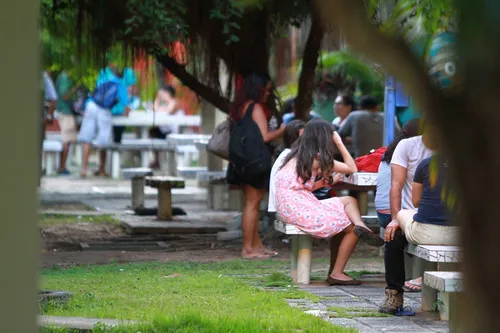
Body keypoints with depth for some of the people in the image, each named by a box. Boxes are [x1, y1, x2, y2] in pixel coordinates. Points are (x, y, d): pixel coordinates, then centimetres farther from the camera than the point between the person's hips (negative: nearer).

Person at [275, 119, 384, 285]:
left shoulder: (298, 156, 17)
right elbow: (352, 168, 0)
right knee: (351, 227, 3)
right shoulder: (318, 158, -7)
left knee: (349, 201, 8)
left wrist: (325, 181, 15)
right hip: (299, 210, -8)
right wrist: (339, 142, 5)